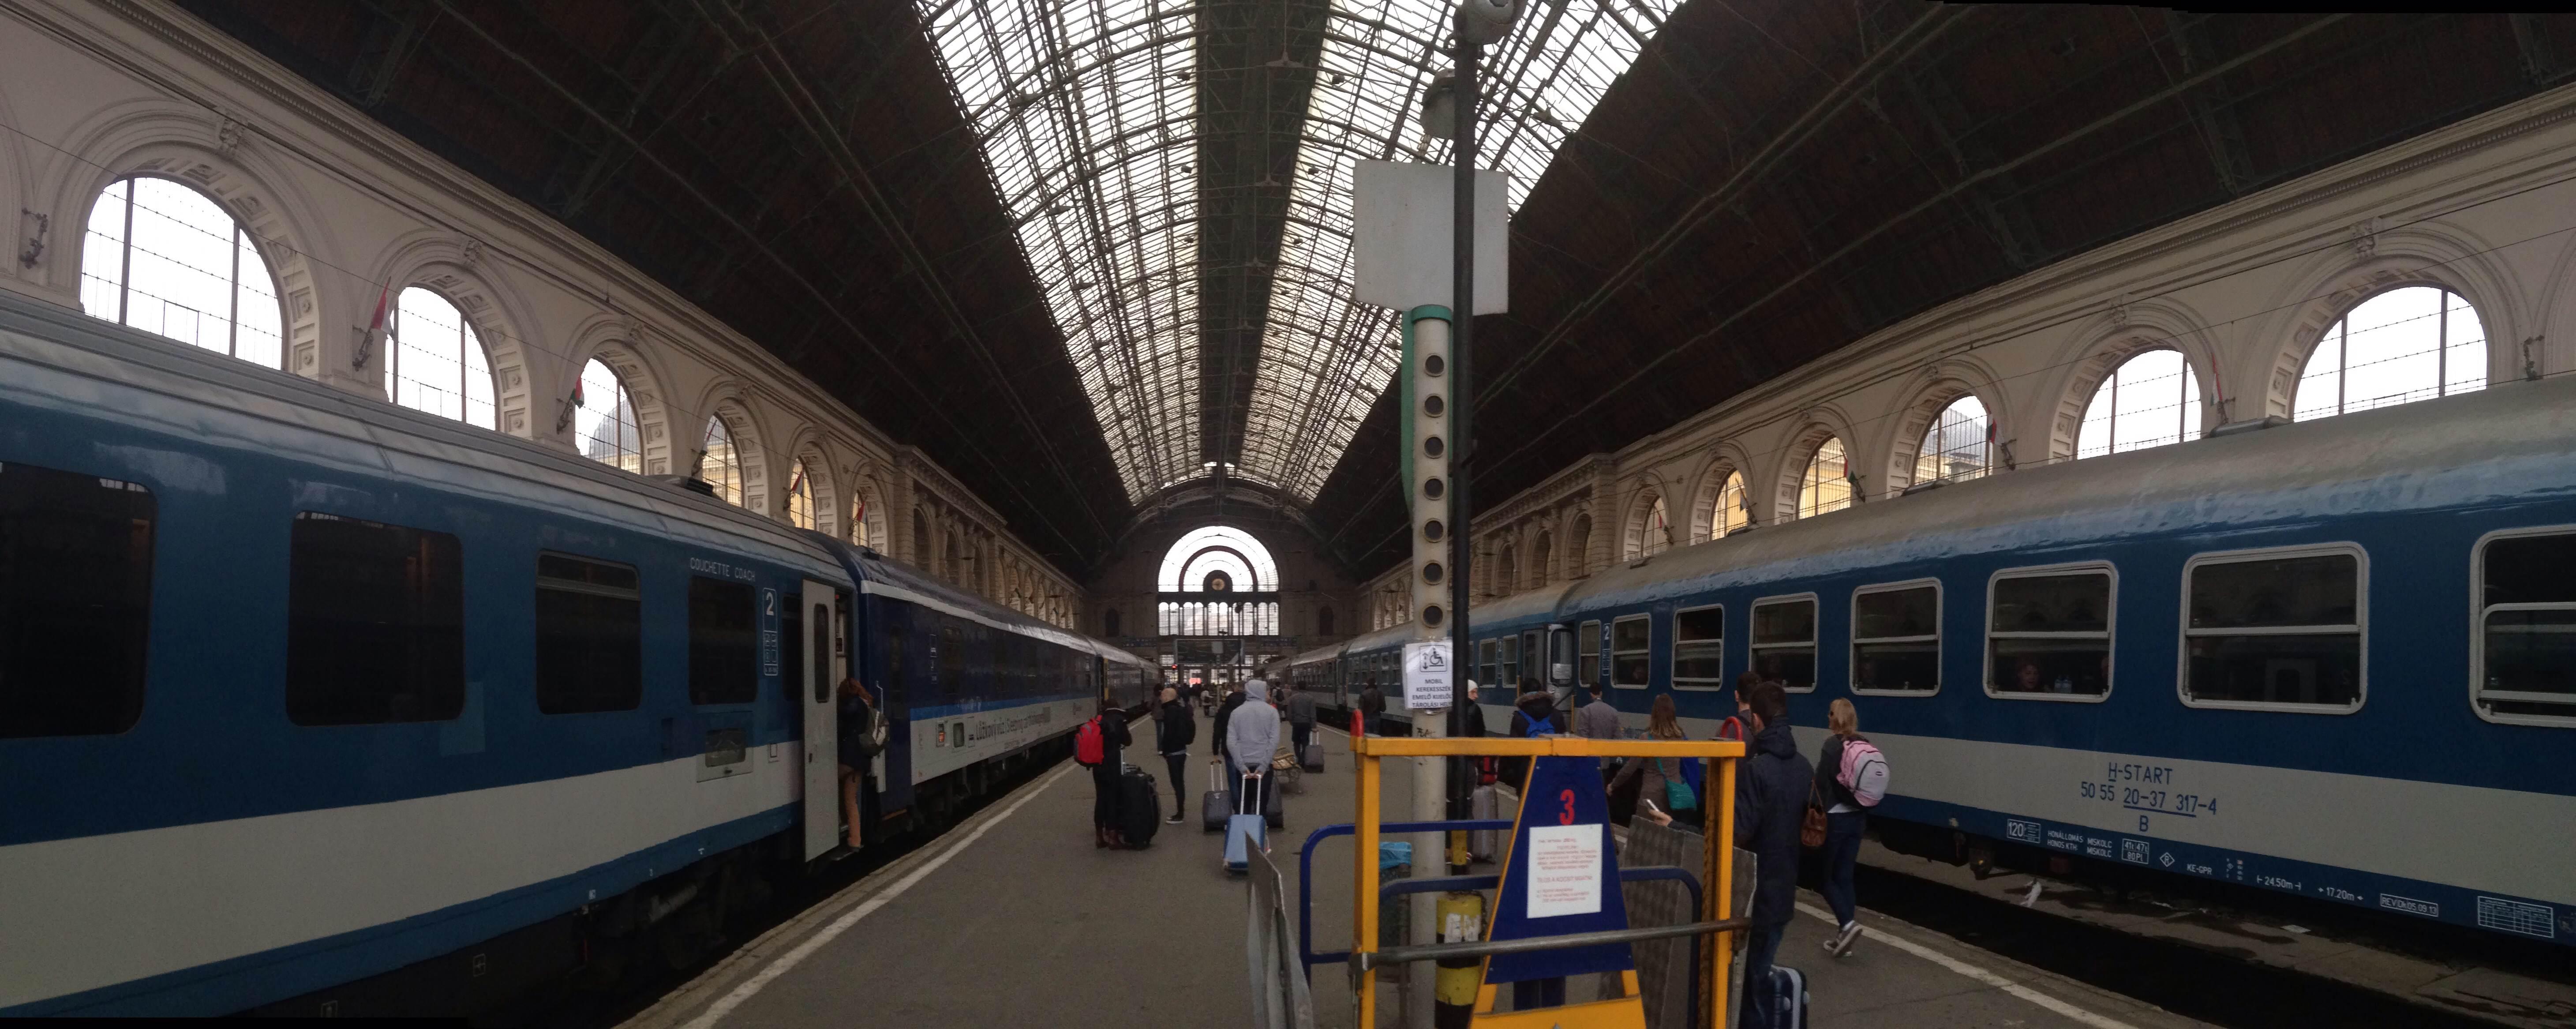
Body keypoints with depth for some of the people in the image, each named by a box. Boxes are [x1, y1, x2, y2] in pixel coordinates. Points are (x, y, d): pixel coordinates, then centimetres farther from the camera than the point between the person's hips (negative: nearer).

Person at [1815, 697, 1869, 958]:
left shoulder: (1832, 745, -15)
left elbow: (1822, 783, -17)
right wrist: (1865, 815, 16)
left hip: (1834, 818, -6)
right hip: (1857, 818, 6)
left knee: (1824, 876, 6)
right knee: (1844, 876, 13)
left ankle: (1848, 925, -10)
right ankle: (1844, 935, 13)